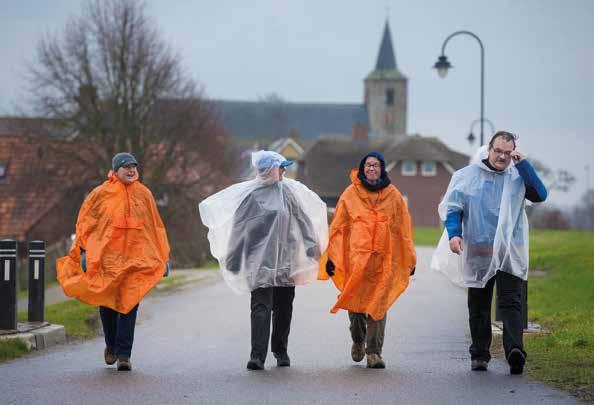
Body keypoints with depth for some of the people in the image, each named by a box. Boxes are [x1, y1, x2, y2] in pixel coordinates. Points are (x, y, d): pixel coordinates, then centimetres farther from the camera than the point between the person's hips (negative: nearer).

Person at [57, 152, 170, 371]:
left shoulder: (144, 195, 8)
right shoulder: (101, 194, 1)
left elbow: (155, 226, 13)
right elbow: (84, 220, 4)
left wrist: (163, 256, 12)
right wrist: (84, 250, -4)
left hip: (135, 259, 1)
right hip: (105, 258, -1)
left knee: (129, 304, -7)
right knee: (107, 304, 6)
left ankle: (124, 354, -4)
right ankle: (111, 345, 30)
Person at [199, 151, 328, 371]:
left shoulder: (290, 190, 7)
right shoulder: (248, 193, -2)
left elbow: (303, 220, 10)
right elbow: (239, 226, 0)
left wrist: (313, 248, 4)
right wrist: (234, 258, 0)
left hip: (285, 258, 3)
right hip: (259, 259, -3)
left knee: (283, 307, 10)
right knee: (260, 307, -12)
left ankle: (281, 351, 25)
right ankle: (258, 355, -18)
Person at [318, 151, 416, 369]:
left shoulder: (393, 195, 7)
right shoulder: (350, 194, 6)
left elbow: (404, 228, 9)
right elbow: (338, 227, 6)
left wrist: (409, 259, 8)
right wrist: (331, 257, 2)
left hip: (384, 259, 0)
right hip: (355, 258, 0)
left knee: (378, 305, -4)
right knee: (354, 302, 3)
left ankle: (374, 352, 1)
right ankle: (358, 340, 30)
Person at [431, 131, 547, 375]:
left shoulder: (518, 177, 8)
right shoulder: (467, 175, 5)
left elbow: (540, 195, -6)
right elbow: (452, 207, 4)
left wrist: (523, 165, -7)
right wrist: (453, 234, -12)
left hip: (510, 253, -1)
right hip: (477, 253, 1)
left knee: (511, 303, -12)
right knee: (478, 307, 7)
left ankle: (515, 350, -25)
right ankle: (479, 354, 14)